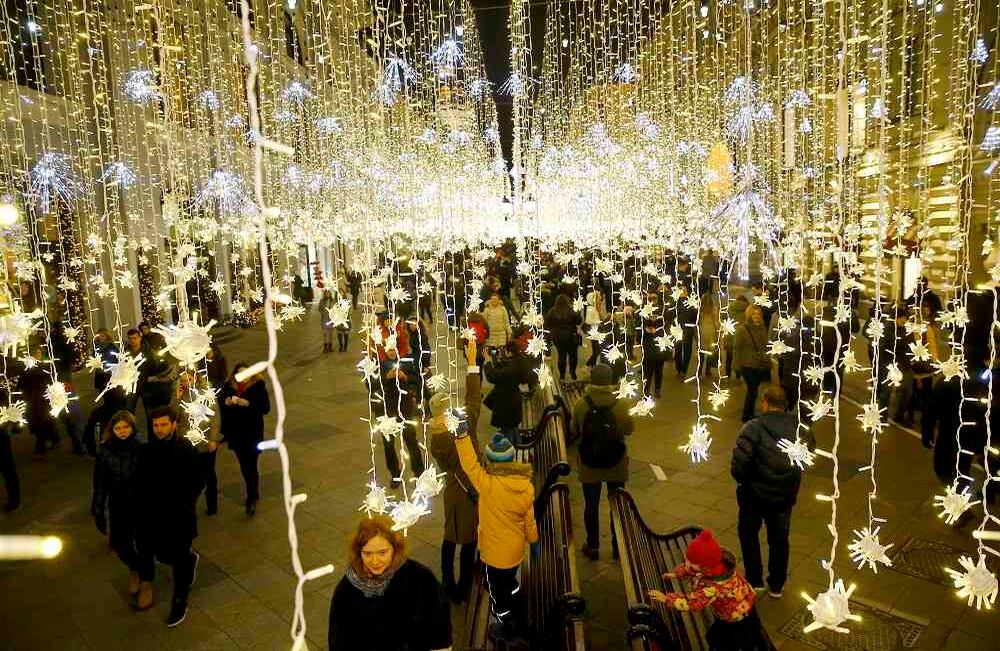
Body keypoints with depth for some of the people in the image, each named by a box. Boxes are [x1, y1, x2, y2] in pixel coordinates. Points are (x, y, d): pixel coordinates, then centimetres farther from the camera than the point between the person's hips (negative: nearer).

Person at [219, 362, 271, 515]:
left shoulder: (258, 386, -12)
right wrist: (226, 403, -15)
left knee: (251, 466, -2)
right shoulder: (228, 387, -2)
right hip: (236, 434, 4)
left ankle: (252, 499, 12)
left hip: (253, 433, -4)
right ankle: (254, 493, 36)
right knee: (244, 466, 17)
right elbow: (223, 409, 7)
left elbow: (266, 408, -16)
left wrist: (247, 403, -26)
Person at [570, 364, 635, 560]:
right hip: (616, 465, 0)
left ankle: (592, 547, 30)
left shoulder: (581, 405, -17)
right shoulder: (621, 405, -17)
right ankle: (618, 547, 32)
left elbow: (574, 430, -2)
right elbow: (629, 429, -2)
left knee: (591, 506, 16)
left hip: (589, 466, 0)